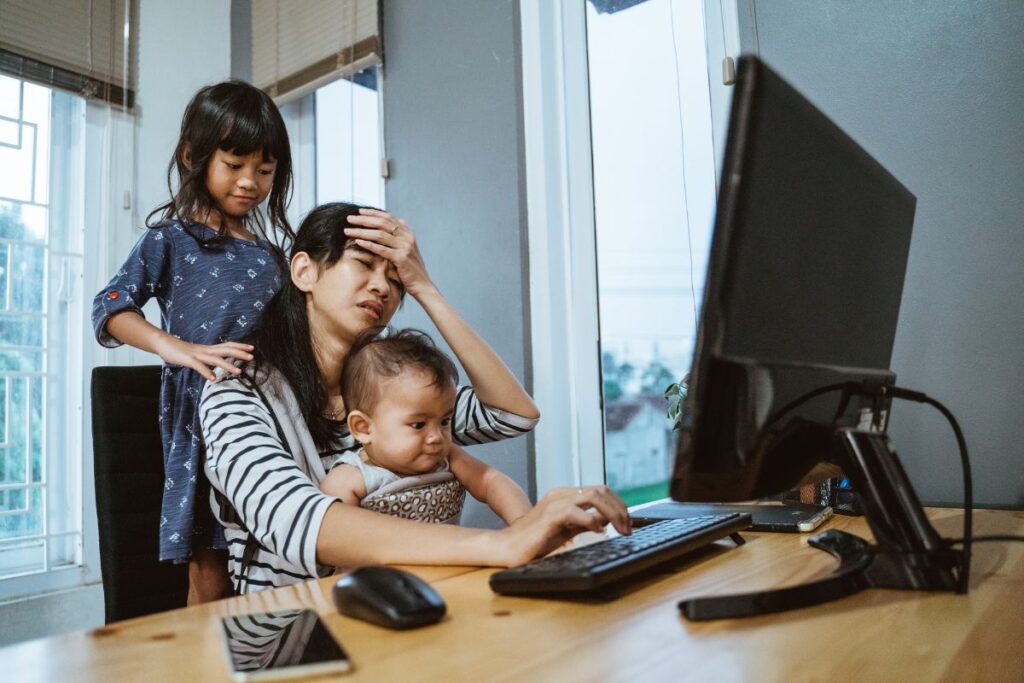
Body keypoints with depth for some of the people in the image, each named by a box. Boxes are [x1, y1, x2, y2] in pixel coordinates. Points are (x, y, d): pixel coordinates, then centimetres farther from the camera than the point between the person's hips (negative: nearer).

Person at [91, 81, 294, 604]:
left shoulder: (272, 250, 15)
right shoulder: (172, 237, 2)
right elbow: (110, 309, -6)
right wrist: (177, 348, -22)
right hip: (202, 420, -4)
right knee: (211, 580, 1)